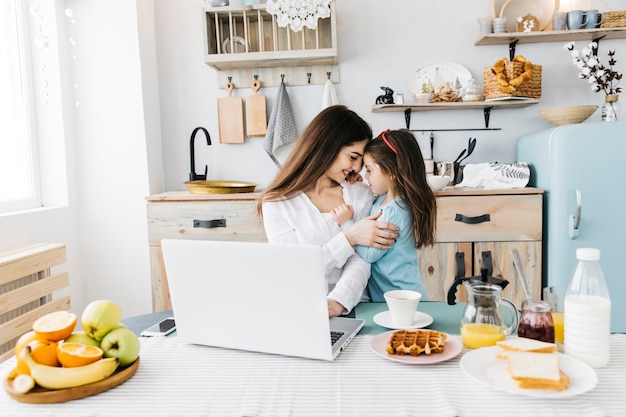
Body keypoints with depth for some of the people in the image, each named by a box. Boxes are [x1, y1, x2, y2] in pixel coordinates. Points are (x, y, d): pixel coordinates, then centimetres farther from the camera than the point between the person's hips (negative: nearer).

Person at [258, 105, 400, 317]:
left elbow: (360, 262, -2)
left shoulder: (362, 194, 6)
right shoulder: (277, 202, -2)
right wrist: (349, 237, -16)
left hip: (351, 308, 1)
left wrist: (338, 301, -20)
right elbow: (293, 272, -8)